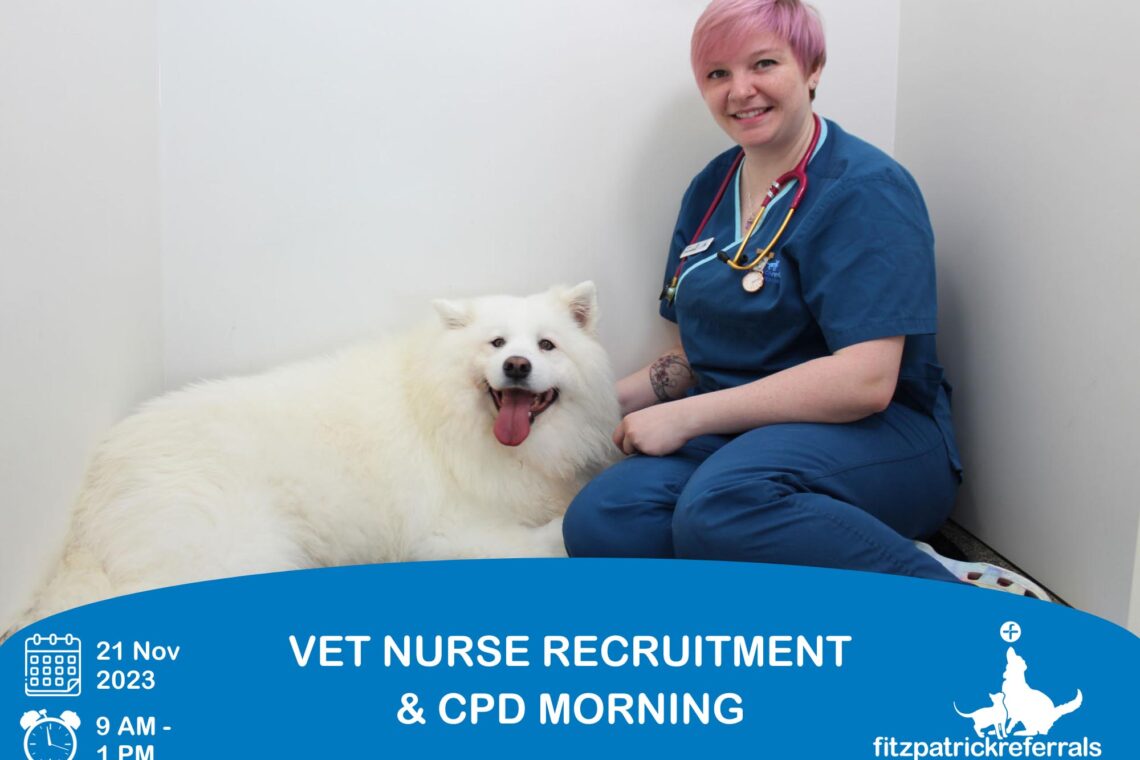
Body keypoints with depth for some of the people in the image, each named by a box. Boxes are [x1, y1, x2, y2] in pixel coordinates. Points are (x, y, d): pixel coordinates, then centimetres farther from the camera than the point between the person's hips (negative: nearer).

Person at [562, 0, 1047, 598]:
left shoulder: (867, 190, -8)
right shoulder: (709, 190, 14)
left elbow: (864, 380, -19)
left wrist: (686, 417, -17)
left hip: (874, 436, -6)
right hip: (735, 437, 7)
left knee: (721, 506, -38)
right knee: (599, 524, -22)